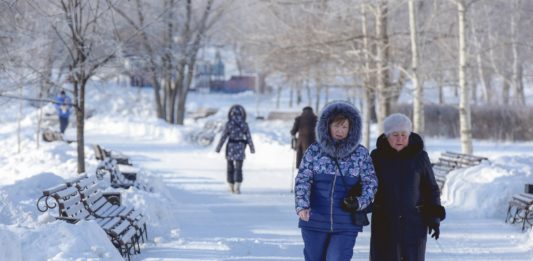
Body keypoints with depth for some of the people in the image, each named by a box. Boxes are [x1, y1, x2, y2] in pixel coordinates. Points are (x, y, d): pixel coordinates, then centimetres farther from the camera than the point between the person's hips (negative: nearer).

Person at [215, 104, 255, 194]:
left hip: (230, 147, 0)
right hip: (240, 148, 0)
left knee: (230, 167, 16)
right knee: (238, 168, -1)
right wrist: (252, 148, 12)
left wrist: (218, 147, 1)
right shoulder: (244, 125, -2)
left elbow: (223, 137, -8)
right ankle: (237, 187, -20)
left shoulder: (228, 124, -7)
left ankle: (231, 187, 25)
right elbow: (248, 137, 0)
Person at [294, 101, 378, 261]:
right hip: (314, 222, 1)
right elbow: (302, 180, -4)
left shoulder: (361, 154, 2)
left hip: (346, 225, -1)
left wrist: (360, 202, -15)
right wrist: (302, 205, -20)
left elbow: (371, 182, 4)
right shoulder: (314, 151, 1)